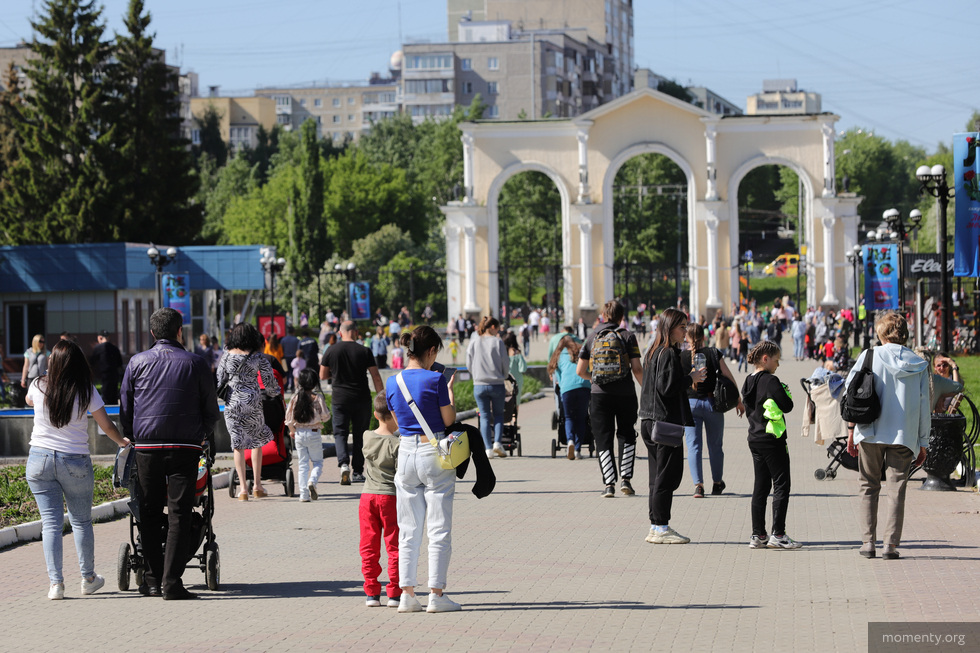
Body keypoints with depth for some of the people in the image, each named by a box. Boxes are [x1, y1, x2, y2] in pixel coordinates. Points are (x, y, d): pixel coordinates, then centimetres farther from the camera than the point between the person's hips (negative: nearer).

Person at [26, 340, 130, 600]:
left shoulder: (38, 386, -5)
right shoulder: (87, 391, -9)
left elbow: (28, 400, 20)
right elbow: (107, 426, -2)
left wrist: (50, 375, 29)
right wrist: (122, 441, 17)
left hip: (39, 460, 1)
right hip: (75, 462, -1)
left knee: (50, 522, 2)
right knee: (81, 521, 14)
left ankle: (56, 583, -4)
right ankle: (88, 578, 24)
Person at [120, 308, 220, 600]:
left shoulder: (137, 362, 6)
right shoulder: (195, 364, 3)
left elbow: (125, 407, 9)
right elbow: (212, 410, 9)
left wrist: (131, 437, 23)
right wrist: (200, 435, 25)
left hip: (146, 447, 2)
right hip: (185, 447, -1)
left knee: (150, 513, 10)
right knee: (179, 513, -1)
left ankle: (152, 579, 10)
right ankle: (171, 582, -7)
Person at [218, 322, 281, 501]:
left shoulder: (227, 356, 1)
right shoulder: (258, 357, -2)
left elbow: (220, 380, 6)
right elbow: (269, 380, 2)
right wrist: (273, 392, 23)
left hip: (232, 404, 1)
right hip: (253, 402, -1)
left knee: (238, 445, 3)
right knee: (257, 441, 15)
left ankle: (243, 489, -2)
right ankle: (257, 485, 14)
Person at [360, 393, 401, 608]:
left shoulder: (367, 437, 1)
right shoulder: (397, 444, -12)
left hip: (367, 497, 4)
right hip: (391, 498, -4)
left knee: (369, 547, 9)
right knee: (394, 546, 3)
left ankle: (371, 593, 9)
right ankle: (394, 594, 2)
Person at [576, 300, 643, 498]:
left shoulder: (592, 337, 5)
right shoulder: (627, 336, -1)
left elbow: (580, 370, 5)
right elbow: (637, 369, -8)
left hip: (600, 394, 1)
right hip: (625, 393, -1)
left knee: (603, 439, 6)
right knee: (627, 436, 17)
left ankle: (609, 484, -2)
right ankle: (626, 479, 8)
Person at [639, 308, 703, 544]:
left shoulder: (653, 353, 15)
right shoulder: (669, 354, -14)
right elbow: (667, 387, -22)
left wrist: (688, 376, 15)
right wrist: (691, 378, -9)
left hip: (650, 422, 10)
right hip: (666, 422, -10)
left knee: (658, 476, 12)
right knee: (667, 476, -5)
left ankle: (656, 527, 15)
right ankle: (661, 528, -3)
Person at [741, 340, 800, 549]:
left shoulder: (748, 382, 10)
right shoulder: (771, 381, -15)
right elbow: (787, 406, -15)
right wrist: (786, 391, 2)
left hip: (755, 439, 8)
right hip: (772, 440, -8)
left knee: (760, 487, 11)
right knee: (781, 485, -3)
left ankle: (758, 535, 9)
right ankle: (778, 534, -6)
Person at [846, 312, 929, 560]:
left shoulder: (869, 357, -2)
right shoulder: (919, 365, 3)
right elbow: (924, 407, 4)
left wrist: (851, 430, 3)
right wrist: (923, 443, 10)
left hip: (870, 433, 0)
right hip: (903, 437, 0)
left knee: (869, 487, 11)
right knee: (897, 490, 2)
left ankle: (868, 542, 9)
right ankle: (890, 544, -7)